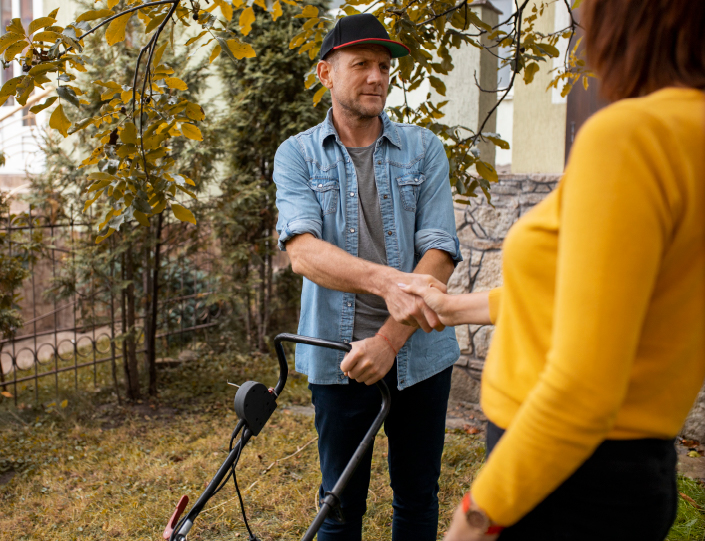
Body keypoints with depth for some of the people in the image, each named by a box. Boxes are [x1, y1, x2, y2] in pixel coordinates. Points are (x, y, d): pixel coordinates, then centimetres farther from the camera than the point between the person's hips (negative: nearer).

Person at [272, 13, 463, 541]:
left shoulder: (424, 149, 2)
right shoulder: (297, 155, 0)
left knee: (418, 498, 15)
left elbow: (441, 253, -8)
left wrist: (390, 339, -20)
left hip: (419, 354, 1)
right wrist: (385, 280, -35)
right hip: (338, 356, -1)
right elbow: (302, 250, -17)